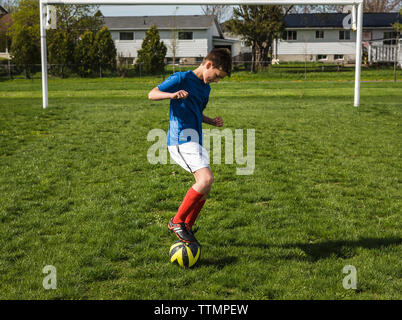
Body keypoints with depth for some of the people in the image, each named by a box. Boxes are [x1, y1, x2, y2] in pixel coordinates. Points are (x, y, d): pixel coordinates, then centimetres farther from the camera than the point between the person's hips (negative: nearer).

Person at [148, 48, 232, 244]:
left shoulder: (205, 88, 20)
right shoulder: (182, 78, -5)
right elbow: (152, 94, -7)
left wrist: (212, 121, 13)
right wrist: (172, 94, -26)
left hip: (195, 141, 9)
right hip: (181, 138, -9)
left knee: (204, 187, 6)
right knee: (207, 178, -22)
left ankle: (186, 227, 21)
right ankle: (177, 221, -8)